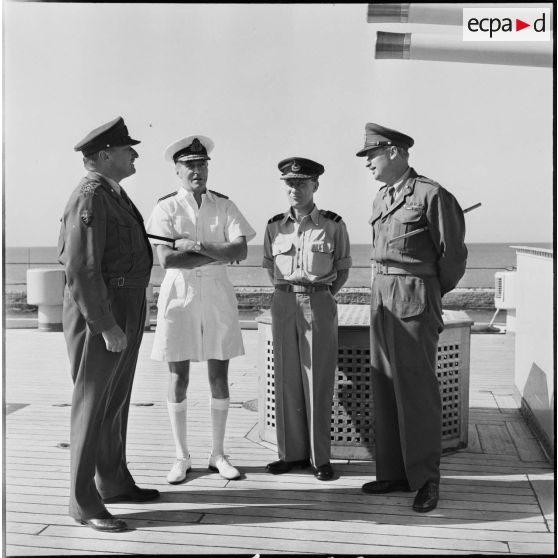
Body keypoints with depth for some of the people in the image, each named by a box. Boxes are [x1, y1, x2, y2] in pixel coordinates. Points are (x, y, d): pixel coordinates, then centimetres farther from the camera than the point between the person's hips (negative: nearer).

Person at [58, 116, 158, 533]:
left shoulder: (114, 194, 16)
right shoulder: (90, 198, -16)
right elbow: (81, 268, -23)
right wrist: (106, 325, -24)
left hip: (125, 308, 10)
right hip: (98, 311, -10)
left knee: (117, 400, 16)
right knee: (93, 403, -3)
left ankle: (113, 482, 30)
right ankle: (84, 502, 6)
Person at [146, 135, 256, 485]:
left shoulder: (224, 206, 5)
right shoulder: (166, 208, -2)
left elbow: (241, 250, -9)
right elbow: (166, 259, -14)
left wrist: (197, 245, -17)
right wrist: (219, 255, -13)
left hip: (218, 295, 2)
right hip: (179, 295, -1)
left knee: (220, 377, 6)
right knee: (178, 380, 4)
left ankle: (218, 453, 21)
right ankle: (182, 457, 19)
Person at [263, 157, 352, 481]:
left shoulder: (333, 225, -1)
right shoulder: (275, 226, 7)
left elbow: (343, 268, 8)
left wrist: (322, 296, 5)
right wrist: (289, 292, 11)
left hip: (320, 305, -3)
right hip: (284, 304, 3)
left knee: (319, 381, 0)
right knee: (287, 380, 6)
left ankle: (320, 457, 9)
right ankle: (292, 453, 17)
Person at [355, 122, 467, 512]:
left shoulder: (431, 195, -9)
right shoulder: (381, 199, 14)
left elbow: (453, 254, -5)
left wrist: (431, 294, 7)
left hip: (415, 302, -8)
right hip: (381, 298, 8)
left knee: (417, 390, -4)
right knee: (385, 388, 9)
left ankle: (426, 479, 8)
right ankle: (394, 472, 19)